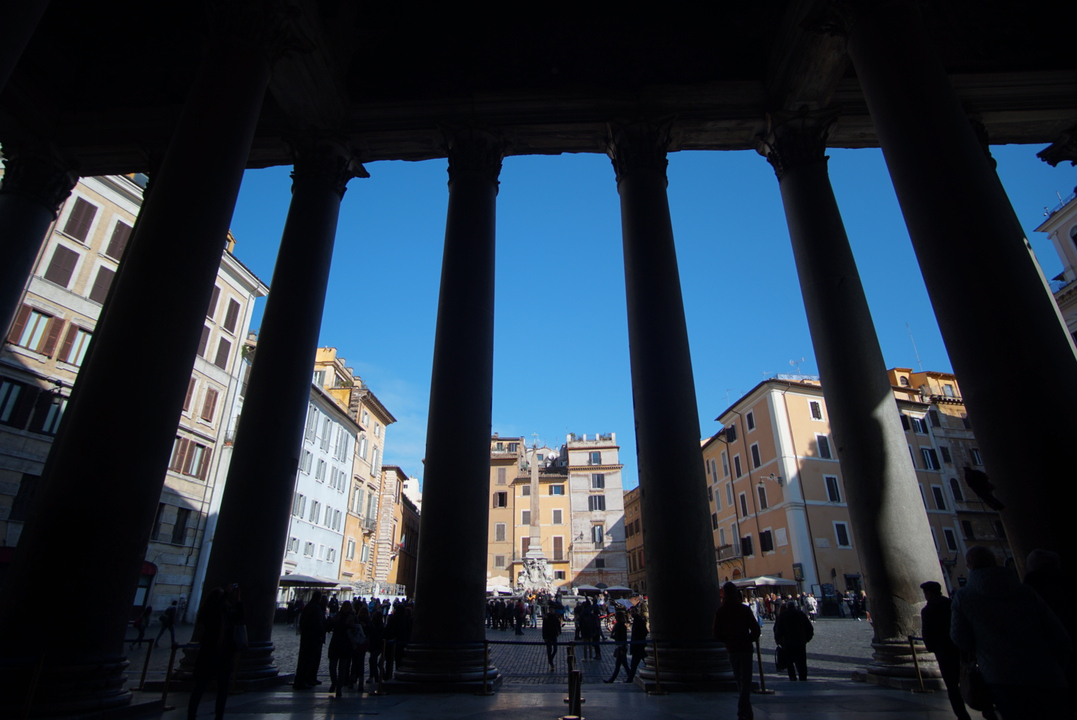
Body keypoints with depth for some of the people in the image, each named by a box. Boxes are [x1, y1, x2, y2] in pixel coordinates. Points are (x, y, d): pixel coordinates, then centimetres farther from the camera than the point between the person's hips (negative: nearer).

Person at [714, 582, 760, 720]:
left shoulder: (719, 611, -5)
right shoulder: (745, 609, -11)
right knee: (745, 681, 4)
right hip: (745, 648, -2)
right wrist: (748, 640, 5)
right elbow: (755, 630, -12)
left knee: (740, 681, 16)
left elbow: (717, 634, -4)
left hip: (731, 650, 3)